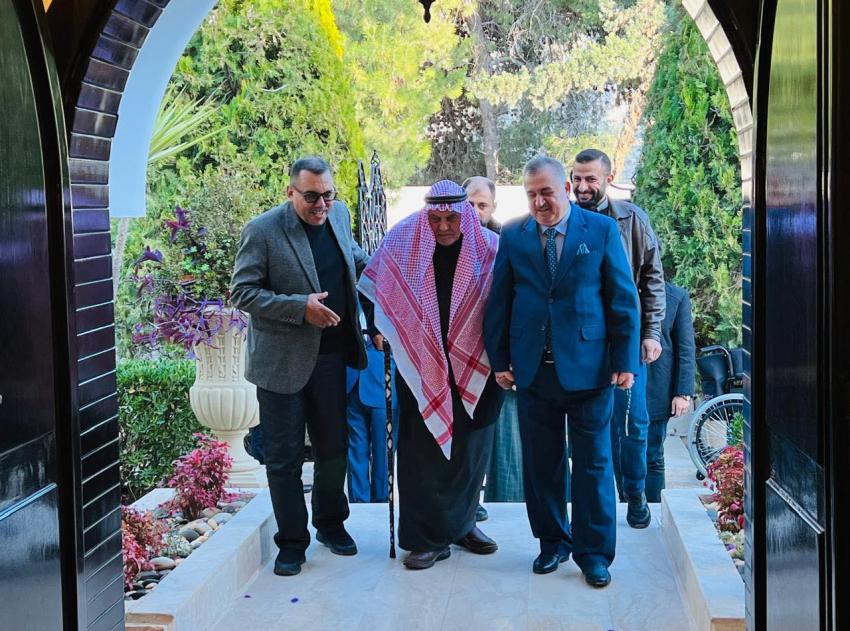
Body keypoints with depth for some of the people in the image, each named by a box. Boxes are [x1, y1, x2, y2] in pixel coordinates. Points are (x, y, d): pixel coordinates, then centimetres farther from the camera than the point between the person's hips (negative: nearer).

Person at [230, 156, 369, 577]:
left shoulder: (338, 215, 5)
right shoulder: (262, 231, -14)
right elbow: (241, 292, -14)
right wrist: (301, 307, -23)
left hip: (331, 356, 5)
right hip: (283, 361, -5)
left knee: (334, 447, 16)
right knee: (283, 456, 5)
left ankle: (331, 523, 36)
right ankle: (291, 541, 18)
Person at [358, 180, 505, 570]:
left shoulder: (489, 248, -6)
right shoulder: (403, 243, -6)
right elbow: (373, 289, 8)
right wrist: (377, 330, 5)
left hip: (474, 369, 1)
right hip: (420, 367, -1)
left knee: (470, 450, 11)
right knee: (422, 452, 0)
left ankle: (461, 523, 29)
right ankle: (428, 538, 9)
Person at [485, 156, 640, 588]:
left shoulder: (601, 230, 0)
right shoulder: (513, 237, 6)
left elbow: (623, 299, 0)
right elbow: (499, 302, 8)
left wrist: (625, 361, -5)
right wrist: (499, 360, 2)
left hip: (588, 368, -2)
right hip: (533, 369, 2)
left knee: (593, 463, 3)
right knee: (541, 463, 10)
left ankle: (594, 553, 14)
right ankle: (553, 542, 25)